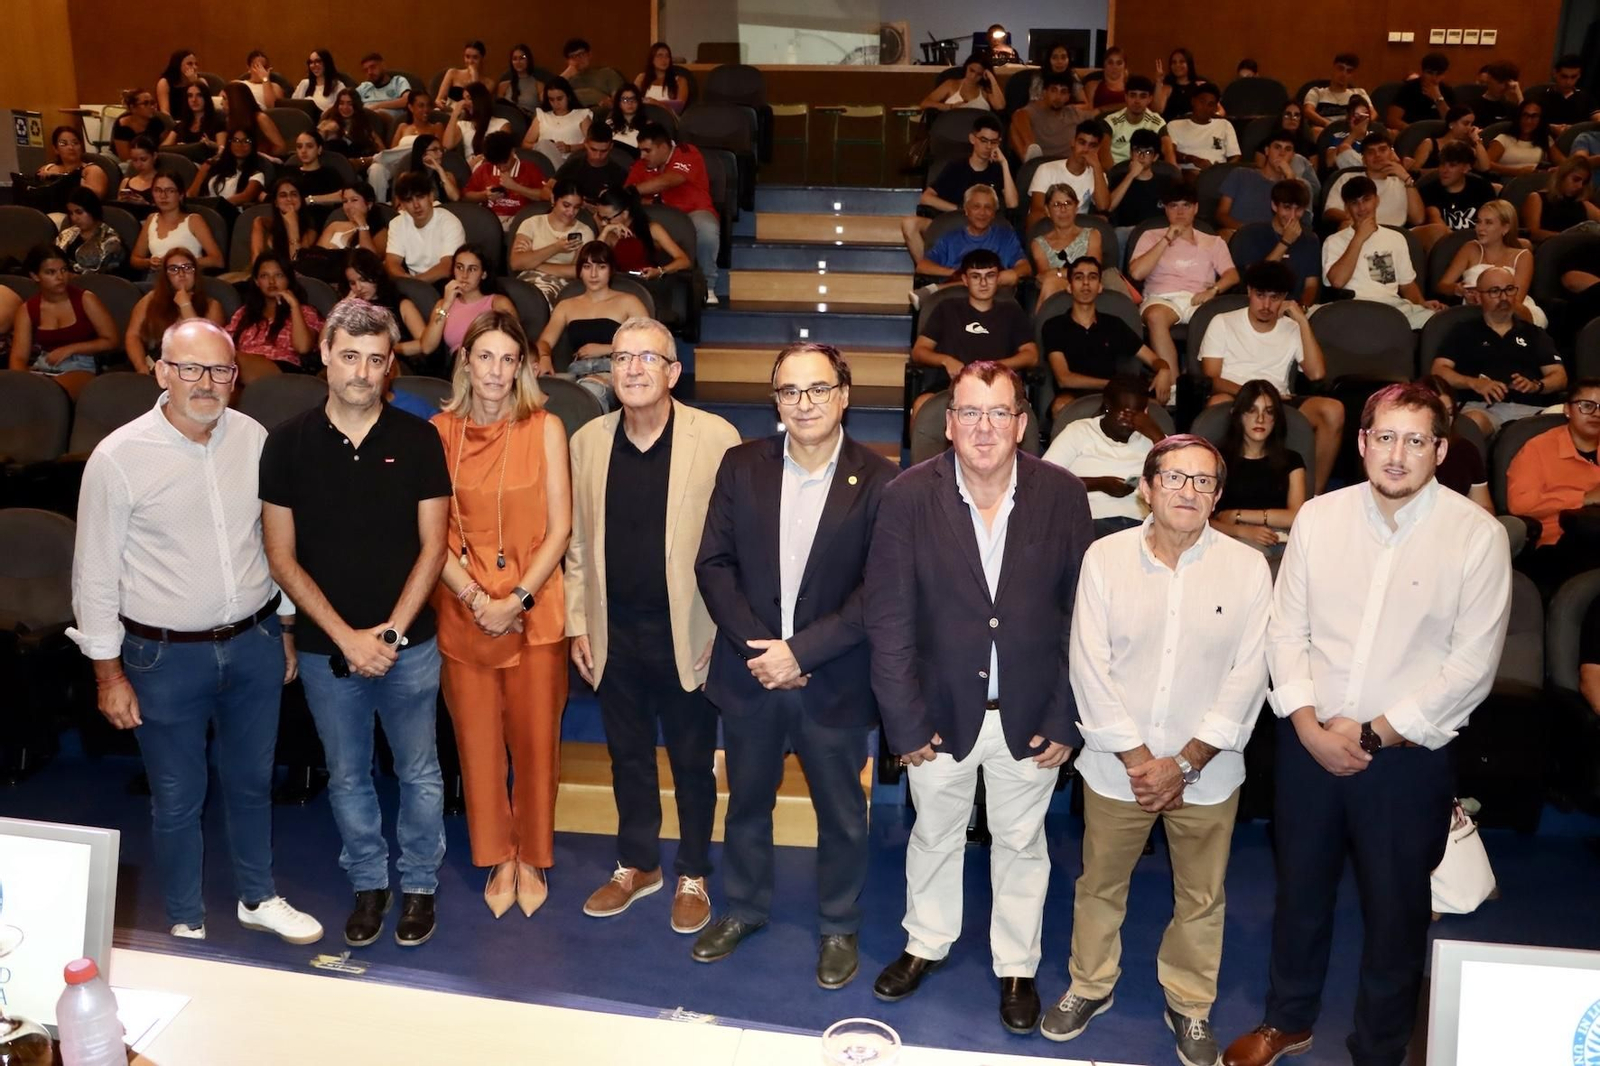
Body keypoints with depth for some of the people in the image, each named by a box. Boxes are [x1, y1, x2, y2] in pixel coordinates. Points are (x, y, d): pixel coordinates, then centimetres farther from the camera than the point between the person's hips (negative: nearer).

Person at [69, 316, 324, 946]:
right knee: (177, 800, 12)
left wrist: (286, 628, 12)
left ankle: (258, 899, 41)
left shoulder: (253, 438, -3)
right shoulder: (119, 457, -14)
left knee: (252, 782, 20)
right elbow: (95, 573, -7)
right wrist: (109, 673, -6)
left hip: (254, 642, 3)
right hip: (166, 655, -3)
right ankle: (186, 922, 34)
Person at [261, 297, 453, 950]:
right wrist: (347, 637, -11)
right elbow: (282, 558, -4)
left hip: (407, 645, -1)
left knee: (419, 773, 10)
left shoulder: (417, 440, -4)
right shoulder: (288, 443, -3)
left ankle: (420, 884, 29)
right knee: (347, 776, 15)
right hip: (325, 647, 1)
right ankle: (368, 883, 34)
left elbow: (432, 547, -4)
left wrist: (389, 633, -11)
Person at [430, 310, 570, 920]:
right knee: (477, 743, 8)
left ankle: (532, 859, 25)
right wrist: (477, 600, -11)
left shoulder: (545, 428, -2)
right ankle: (498, 860, 26)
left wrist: (519, 599, -13)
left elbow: (559, 527, -3)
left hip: (534, 611, -1)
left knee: (535, 741, 5)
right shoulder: (440, 432, 1)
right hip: (462, 610, 1)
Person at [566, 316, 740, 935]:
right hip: (615, 634, 4)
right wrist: (578, 624, 7)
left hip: (686, 632, -3)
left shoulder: (716, 438, -11)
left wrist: (726, 632, -11)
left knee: (692, 761, 11)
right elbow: (579, 542, 9)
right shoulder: (588, 441, 3)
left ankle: (693, 876, 30)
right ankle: (637, 865, 37)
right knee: (628, 756, 18)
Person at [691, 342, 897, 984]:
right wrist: (756, 647, -14)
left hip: (834, 682, -2)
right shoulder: (741, 467, -2)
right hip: (749, 673, 3)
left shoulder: (878, 481, -11)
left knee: (841, 814, 14)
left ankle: (839, 927, 36)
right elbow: (713, 564, -3)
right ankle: (743, 908, 42)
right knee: (747, 801, 20)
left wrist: (801, 651, -19)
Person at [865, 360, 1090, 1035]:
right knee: (935, 834, 20)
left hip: (1031, 717, 0)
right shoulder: (909, 497, -14)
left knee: (1021, 844, 18)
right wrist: (904, 721, -10)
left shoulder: (1062, 496, -11)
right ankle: (927, 943, 45)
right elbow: (888, 618, -10)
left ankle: (1016, 966, 39)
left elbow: (1082, 616, -6)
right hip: (941, 711, 0)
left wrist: (1066, 720, -7)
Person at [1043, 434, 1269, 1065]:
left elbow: (1247, 678, -8)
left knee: (1200, 899, 15)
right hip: (1116, 768, 0)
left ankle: (1189, 1005, 36)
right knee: (1100, 885, 16)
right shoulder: (1105, 558, -6)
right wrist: (1136, 760, -11)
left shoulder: (1247, 569, -7)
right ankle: (1090, 986, 38)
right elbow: (1090, 667, -8)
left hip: (1206, 772, 0)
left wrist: (1184, 764, -11)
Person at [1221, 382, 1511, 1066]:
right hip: (1309, 744, 3)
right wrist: (1309, 725, -10)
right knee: (1299, 891, 19)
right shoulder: (1319, 516, -1)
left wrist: (1373, 734, -12)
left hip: (1409, 755, -3)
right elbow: (1286, 629, 1)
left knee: (1395, 912, 12)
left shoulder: (1477, 535, -10)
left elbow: (1472, 665, -11)